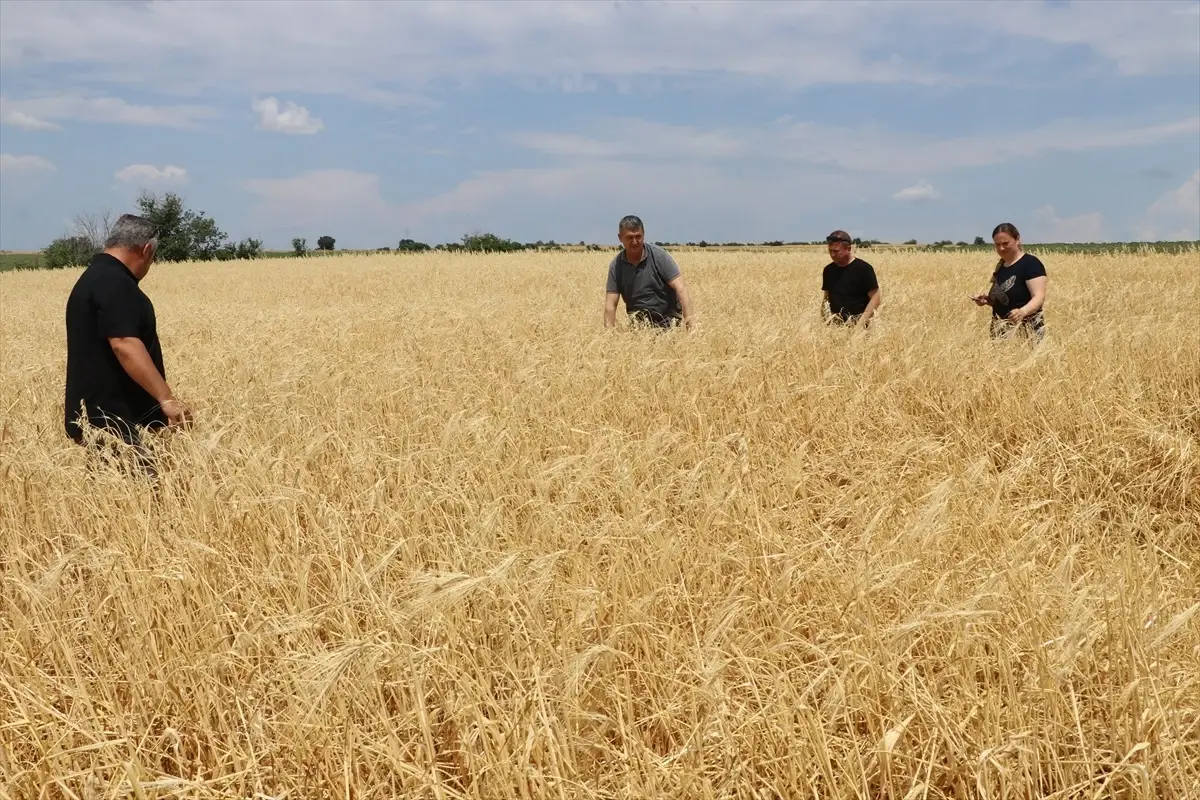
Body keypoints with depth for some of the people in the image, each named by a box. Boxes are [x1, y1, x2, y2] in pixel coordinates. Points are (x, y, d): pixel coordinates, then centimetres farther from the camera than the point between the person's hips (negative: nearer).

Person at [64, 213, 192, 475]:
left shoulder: (97, 276, 18)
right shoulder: (113, 283, -15)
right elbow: (124, 344, -27)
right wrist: (167, 399, -31)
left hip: (101, 414, 11)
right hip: (108, 420, -11)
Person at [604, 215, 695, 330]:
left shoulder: (659, 255, -9)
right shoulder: (616, 266, -2)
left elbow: (680, 287, -15)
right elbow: (610, 304, -2)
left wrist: (688, 317, -28)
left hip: (668, 317, -1)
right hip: (639, 319, 1)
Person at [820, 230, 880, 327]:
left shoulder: (863, 268, -6)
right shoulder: (828, 270, 9)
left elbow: (875, 298, -8)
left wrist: (862, 320, -16)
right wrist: (823, 317, 3)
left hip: (856, 324, -4)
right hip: (835, 324, 4)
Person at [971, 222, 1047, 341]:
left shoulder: (1030, 264, -10)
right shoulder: (1001, 266, 13)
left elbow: (1039, 297, -20)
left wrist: (1022, 312, -38)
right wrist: (987, 300, 3)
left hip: (1025, 331, -7)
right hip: (1001, 331, 7)